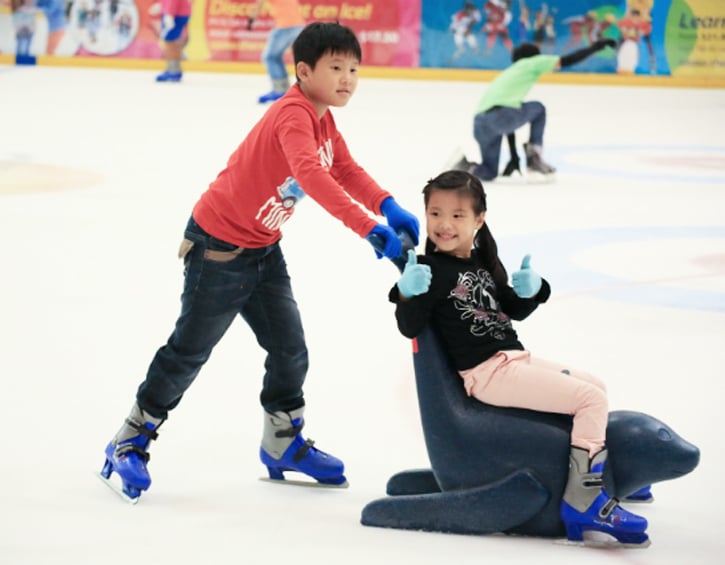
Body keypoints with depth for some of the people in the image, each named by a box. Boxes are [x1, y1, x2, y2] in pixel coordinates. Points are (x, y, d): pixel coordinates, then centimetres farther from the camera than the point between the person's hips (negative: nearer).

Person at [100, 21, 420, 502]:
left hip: (262, 248, 9)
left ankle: (283, 444, 27)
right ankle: (131, 442, 16)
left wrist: (388, 207, -15)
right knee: (190, 349, 2)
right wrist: (369, 227, -48)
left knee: (290, 347, 9)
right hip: (218, 244, -9)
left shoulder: (324, 121, 5)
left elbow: (348, 171, 5)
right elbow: (310, 175, -42)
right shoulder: (294, 115, -27)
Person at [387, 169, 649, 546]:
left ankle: (610, 472, 30)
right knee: (591, 399, -16)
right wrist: (409, 293, -35)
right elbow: (410, 328, -16)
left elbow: (513, 311, 21)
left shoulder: (485, 264, 14)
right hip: (487, 373, -9)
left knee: (596, 387, 20)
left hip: (515, 359, 9)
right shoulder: (431, 271, -10)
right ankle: (583, 501, -22)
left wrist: (529, 292, 0)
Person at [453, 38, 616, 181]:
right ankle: (533, 156, 13)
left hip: (479, 121, 7)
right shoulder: (529, 63, 18)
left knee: (489, 172, 24)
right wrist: (594, 48, 24)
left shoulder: (507, 74, 37)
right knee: (538, 109, 26)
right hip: (501, 115, -7)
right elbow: (567, 61, 11)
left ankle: (468, 166, -6)